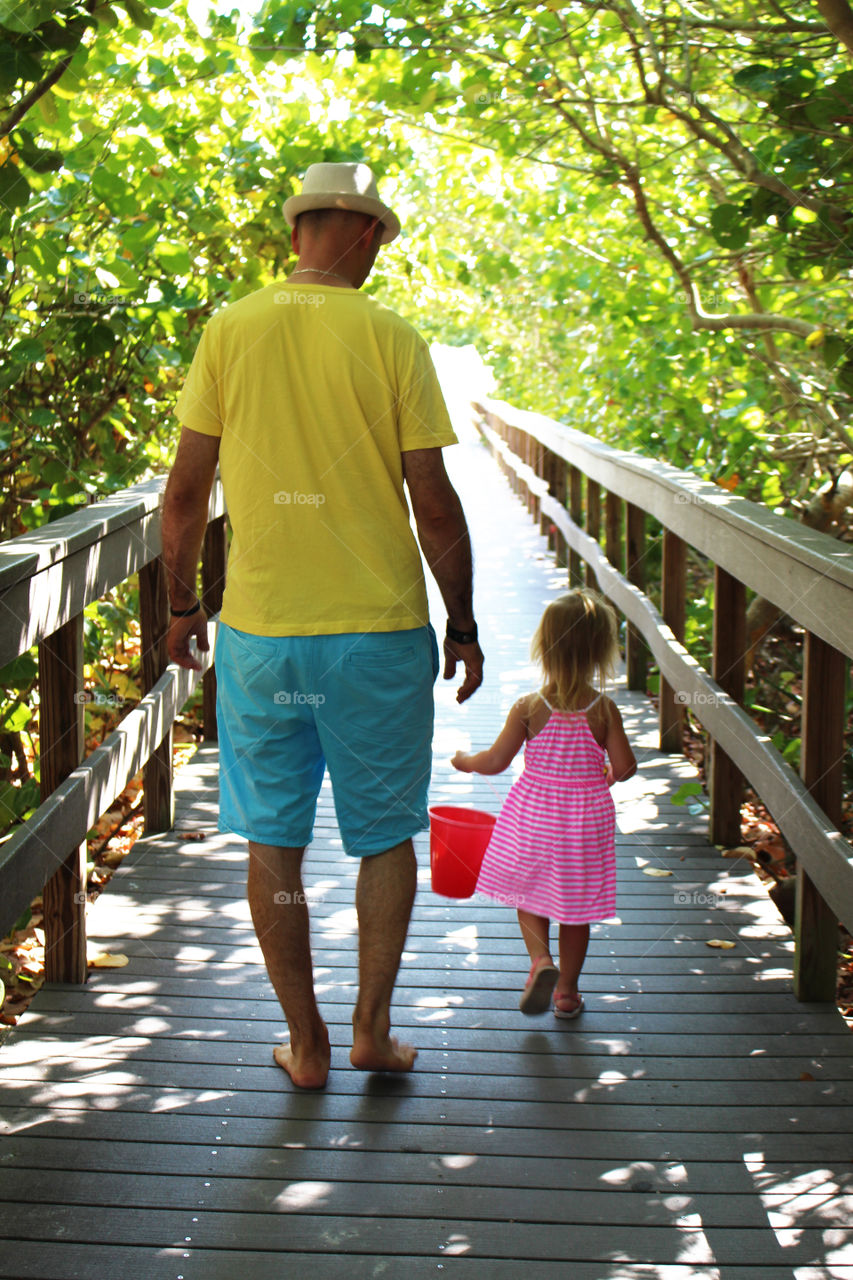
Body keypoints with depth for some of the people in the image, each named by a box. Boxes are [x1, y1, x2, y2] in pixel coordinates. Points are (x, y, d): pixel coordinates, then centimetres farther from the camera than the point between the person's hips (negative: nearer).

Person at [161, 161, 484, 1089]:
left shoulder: (229, 331, 0)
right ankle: (371, 1027, 20)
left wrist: (181, 605, 14)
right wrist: (462, 624, 5)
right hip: (380, 631, -1)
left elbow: (185, 493, 0)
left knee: (274, 842, 12)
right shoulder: (390, 339, -5)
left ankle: (306, 1046, 20)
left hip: (259, 631, 2)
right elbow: (434, 504, -7)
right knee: (386, 835, 16)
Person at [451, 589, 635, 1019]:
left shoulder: (529, 708, -13)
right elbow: (624, 767, -7)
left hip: (534, 814, -1)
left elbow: (496, 761, -7)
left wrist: (465, 760, 13)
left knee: (530, 893, 19)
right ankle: (567, 991, 22)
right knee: (575, 905, 14)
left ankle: (541, 960, -4)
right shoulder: (604, 709, -11)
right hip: (587, 815, 1)